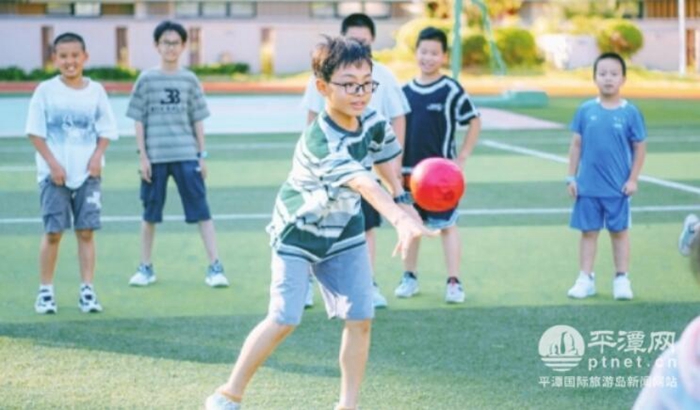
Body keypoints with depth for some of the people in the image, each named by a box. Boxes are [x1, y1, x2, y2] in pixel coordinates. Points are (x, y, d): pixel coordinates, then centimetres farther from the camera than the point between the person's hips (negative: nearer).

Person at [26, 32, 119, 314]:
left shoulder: (95, 91, 4)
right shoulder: (45, 91, -2)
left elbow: (106, 131, 8)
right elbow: (35, 132, -2)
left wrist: (97, 156, -9)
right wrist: (53, 163, -11)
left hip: (88, 173, 2)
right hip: (54, 174, -2)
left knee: (86, 231, 1)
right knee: (53, 232, -1)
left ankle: (87, 291, 6)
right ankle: (45, 292, 8)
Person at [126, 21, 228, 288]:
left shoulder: (189, 80, 6)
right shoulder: (146, 80, 3)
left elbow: (197, 120, 8)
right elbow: (139, 121, 3)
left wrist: (202, 155, 3)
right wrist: (142, 156, -3)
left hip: (186, 156, 0)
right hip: (155, 156, 0)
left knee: (201, 211, -5)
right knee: (150, 214, 8)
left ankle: (214, 266, -5)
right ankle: (145, 268, 19)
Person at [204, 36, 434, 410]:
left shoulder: (372, 122, -12)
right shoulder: (320, 141, -35)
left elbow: (382, 157, 12)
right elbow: (362, 182, -52)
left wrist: (403, 201, 10)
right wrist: (399, 219, -66)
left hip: (344, 233, 6)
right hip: (298, 233, -6)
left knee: (360, 319, -3)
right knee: (284, 320, -10)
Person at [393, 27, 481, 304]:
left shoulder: (451, 90, -7)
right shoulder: (405, 91, 5)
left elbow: (474, 122, -2)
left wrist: (462, 158, -6)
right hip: (409, 171, 4)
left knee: (447, 226, -2)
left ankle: (454, 282, -1)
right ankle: (409, 277, 22)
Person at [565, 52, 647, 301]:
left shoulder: (630, 113, -5)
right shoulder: (586, 111, -1)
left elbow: (640, 148, 0)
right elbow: (576, 145, 5)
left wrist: (633, 179, -4)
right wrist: (571, 178, 3)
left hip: (618, 187, -1)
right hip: (588, 187, 2)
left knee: (619, 231, 8)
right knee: (588, 232, 8)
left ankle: (622, 279, 17)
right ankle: (586, 279, 16)